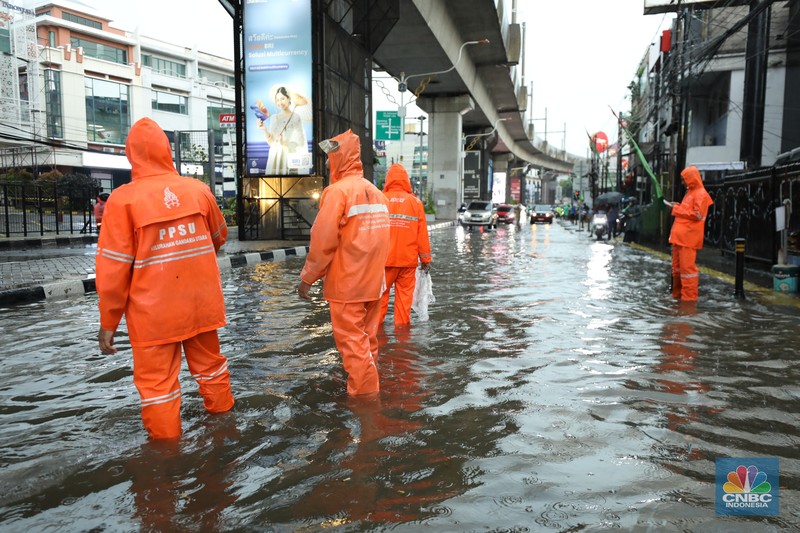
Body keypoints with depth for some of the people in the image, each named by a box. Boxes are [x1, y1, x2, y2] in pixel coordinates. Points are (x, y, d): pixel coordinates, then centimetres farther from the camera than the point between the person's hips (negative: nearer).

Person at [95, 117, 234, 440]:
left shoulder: (124, 198, -12)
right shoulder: (198, 189, -2)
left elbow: (113, 266, -11)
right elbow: (219, 236, 15)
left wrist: (108, 321, -1)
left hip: (154, 311, -4)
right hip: (201, 302, 4)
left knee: (157, 380, 9)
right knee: (209, 363, 22)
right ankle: (221, 413, 40)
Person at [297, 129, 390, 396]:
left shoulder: (338, 191, -13)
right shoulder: (376, 192, 11)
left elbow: (322, 240, -17)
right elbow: (379, 237, 12)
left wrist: (307, 277, -8)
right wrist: (372, 271, 18)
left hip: (346, 283, -8)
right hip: (373, 281, 8)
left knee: (352, 341, 0)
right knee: (367, 338, 16)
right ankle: (368, 386, 27)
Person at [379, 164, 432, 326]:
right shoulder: (415, 202, 1)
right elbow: (422, 234, 1)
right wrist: (426, 259, 9)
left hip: (385, 258, -1)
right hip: (408, 259, 1)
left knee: (381, 294, 9)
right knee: (405, 294, 8)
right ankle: (402, 324, 11)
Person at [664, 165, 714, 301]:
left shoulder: (701, 194, -8)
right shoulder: (690, 192, 20)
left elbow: (697, 214, -17)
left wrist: (678, 209, -12)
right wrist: (677, 206, 10)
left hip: (688, 237, -10)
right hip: (680, 236, 10)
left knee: (687, 266, -9)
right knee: (677, 265, 12)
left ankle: (689, 295, -5)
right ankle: (678, 293, 20)